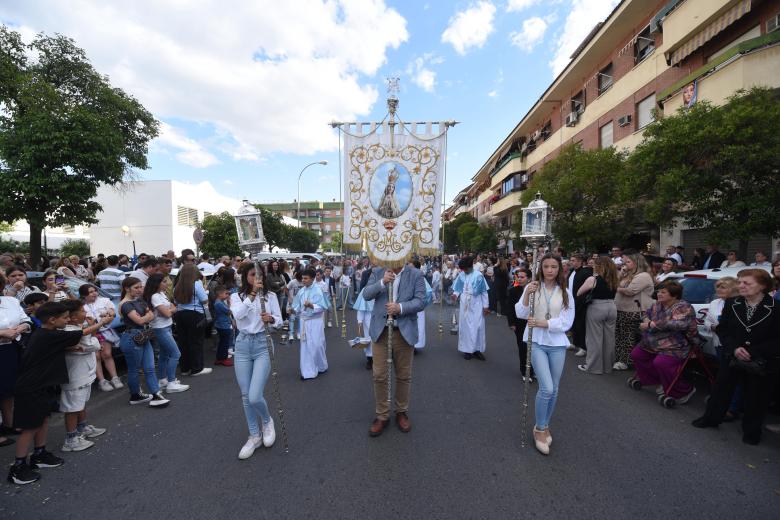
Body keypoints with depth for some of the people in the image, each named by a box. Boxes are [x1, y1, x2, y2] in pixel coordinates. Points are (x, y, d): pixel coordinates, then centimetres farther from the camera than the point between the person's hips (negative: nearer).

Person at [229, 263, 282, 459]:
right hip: (243, 345, 2)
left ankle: (267, 421, 25)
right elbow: (238, 314, -17)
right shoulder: (236, 296, 3)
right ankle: (254, 436, 31)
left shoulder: (270, 295, 1)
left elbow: (279, 320, -1)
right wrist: (252, 294, -23)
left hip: (263, 344, -2)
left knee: (255, 397, -9)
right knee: (246, 396, 10)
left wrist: (271, 319, -22)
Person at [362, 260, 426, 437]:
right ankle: (382, 415, 25)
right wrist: (382, 282, -21)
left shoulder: (416, 275, -3)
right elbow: (366, 295, -6)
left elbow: (420, 301, -8)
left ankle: (402, 412, 34)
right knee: (379, 376, 6)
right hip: (380, 331, 1)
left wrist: (400, 307, -24)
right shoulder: (377, 272, 2)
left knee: (404, 375, 13)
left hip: (404, 332, -1)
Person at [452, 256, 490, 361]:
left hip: (476, 305, -2)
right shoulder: (461, 275, -3)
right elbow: (458, 288, 5)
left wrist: (486, 306, -4)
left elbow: (484, 292, -5)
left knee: (477, 326, 3)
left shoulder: (478, 275, -10)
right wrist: (455, 294, -18)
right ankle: (467, 349, 17)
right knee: (465, 326, 6)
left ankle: (477, 349, 15)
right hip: (465, 305, 2)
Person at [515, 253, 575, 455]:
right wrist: (527, 295, -22)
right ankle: (540, 429, 12)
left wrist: (543, 323, -18)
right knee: (546, 388, -10)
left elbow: (567, 322, -5)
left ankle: (545, 426, 35)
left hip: (557, 344, 3)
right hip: (537, 342, -3)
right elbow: (520, 314, -7)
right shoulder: (532, 287, -3)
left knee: (554, 390, 12)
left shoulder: (565, 293, 1)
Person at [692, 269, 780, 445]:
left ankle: (751, 432, 30)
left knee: (755, 397, 10)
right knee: (721, 388, 13)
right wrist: (734, 348, -14)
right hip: (733, 357, 3)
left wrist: (752, 352, -18)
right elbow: (722, 330, 0)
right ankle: (711, 418, 31)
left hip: (761, 363, -3)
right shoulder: (732, 304, -4)